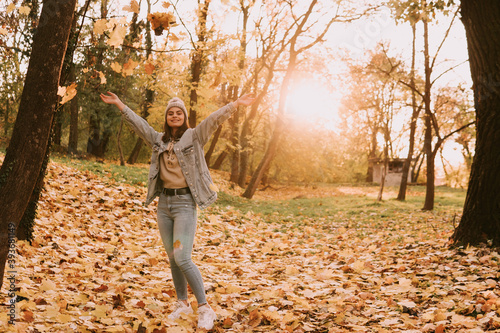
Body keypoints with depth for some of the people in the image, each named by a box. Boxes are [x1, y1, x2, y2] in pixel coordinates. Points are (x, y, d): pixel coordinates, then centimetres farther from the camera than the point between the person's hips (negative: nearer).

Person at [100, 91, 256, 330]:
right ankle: (183, 303, 25)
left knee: (182, 258, -14)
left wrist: (236, 104, -24)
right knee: (172, 258, 12)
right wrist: (119, 104, 20)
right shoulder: (158, 140, 11)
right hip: (164, 202, 6)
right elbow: (137, 123, 17)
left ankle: (204, 308, -5)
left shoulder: (194, 137, -2)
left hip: (185, 203, -5)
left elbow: (214, 119, -14)